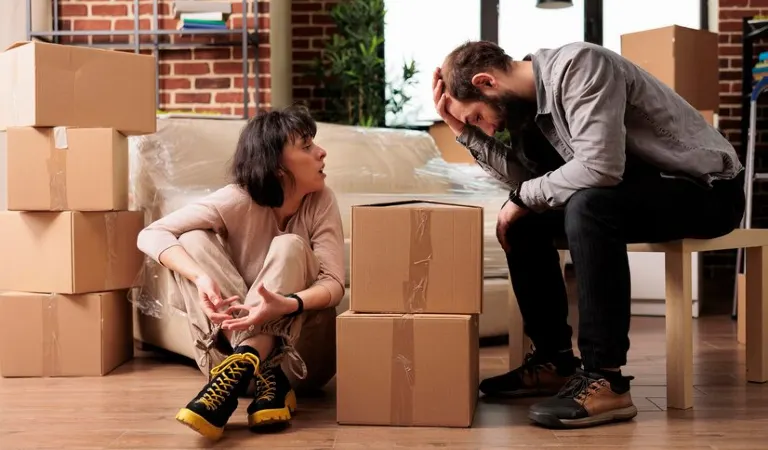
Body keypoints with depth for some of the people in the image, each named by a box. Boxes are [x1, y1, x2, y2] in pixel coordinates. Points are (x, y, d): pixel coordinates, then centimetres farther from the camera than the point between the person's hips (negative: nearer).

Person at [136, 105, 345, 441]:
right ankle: (264, 375, -37)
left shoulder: (321, 202, -14)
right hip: (239, 326, 0)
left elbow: (333, 283, -22)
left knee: (290, 247, -26)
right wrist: (203, 278, -43)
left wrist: (287, 304, -45)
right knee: (193, 241, -23)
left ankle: (239, 370, -42)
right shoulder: (237, 201, -18)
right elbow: (151, 235, -24)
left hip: (299, 327, 0)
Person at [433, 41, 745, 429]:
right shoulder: (527, 97, 3)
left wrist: (523, 197, -19)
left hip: (706, 186, -9)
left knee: (588, 206, -34)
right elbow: (526, 177, -3)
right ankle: (555, 360, 9)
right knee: (522, 222, 3)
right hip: (637, 188, 9)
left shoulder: (578, 66, -24)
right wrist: (464, 131, -6)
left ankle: (604, 380, -26)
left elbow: (599, 167, -33)